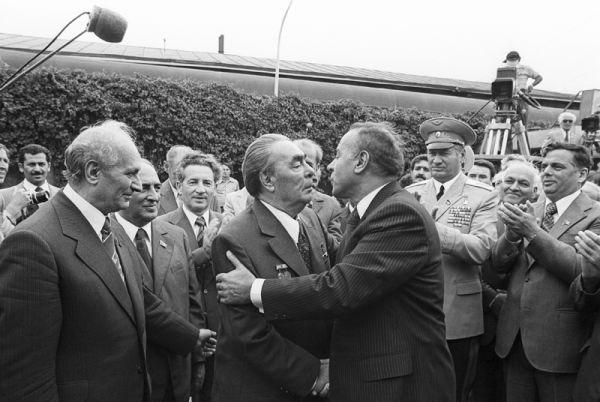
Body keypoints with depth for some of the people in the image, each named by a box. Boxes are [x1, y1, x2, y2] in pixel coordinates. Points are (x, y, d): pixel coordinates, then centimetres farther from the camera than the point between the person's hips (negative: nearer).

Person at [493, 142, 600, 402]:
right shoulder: (528, 212, 9)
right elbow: (498, 265, 3)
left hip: (558, 342, -5)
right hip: (514, 339, 5)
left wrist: (533, 232, -25)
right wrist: (512, 234, -18)